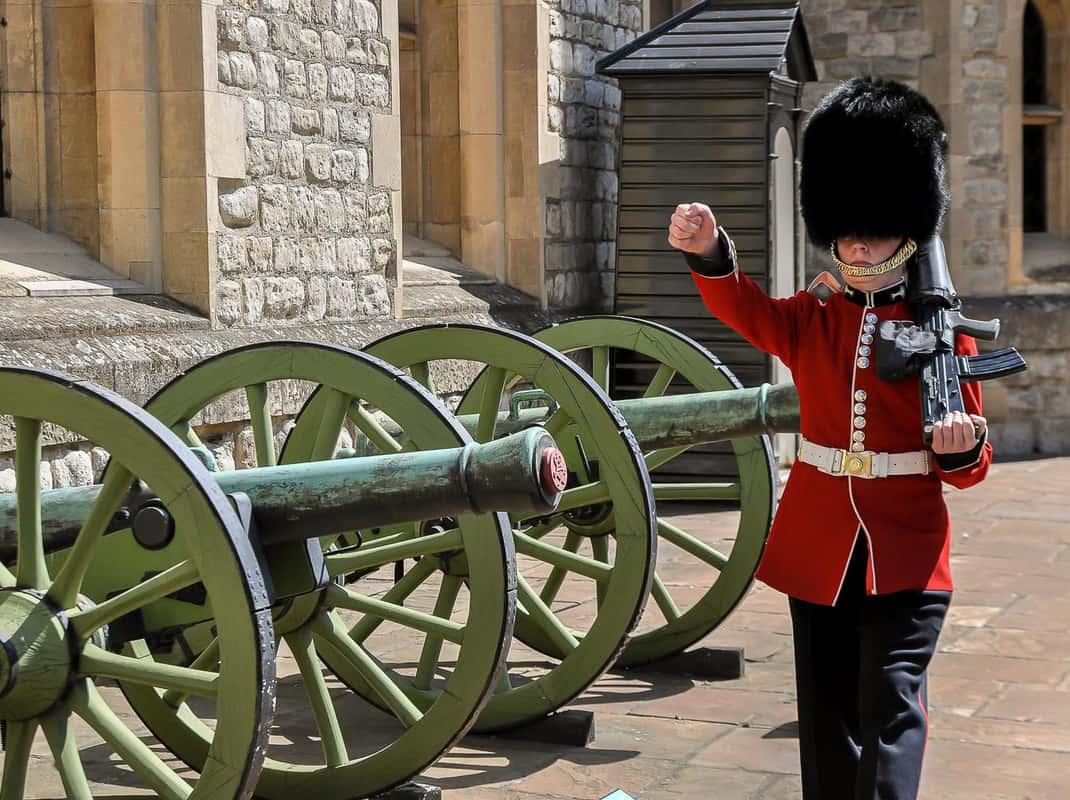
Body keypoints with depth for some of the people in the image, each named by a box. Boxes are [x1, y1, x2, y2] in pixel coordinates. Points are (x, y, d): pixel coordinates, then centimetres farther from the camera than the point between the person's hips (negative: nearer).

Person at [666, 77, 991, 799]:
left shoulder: (943, 334, -2)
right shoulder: (811, 322, 4)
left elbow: (970, 467, 0)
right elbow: (746, 307, -18)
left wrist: (961, 447, -25)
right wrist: (707, 250, -39)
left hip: (906, 552, -3)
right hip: (817, 546, 3)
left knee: (892, 710, -9)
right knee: (828, 713, 13)